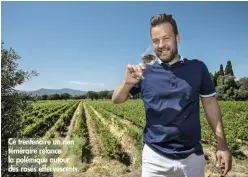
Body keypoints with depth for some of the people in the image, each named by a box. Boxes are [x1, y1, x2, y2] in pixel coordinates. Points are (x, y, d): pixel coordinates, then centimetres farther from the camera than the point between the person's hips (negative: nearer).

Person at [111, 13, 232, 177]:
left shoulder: (198, 67, -1)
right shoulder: (145, 71, -2)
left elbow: (210, 104, 4)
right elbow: (116, 100, -3)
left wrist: (222, 145, 0)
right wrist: (128, 83, -24)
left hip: (192, 156, 1)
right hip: (155, 156, 0)